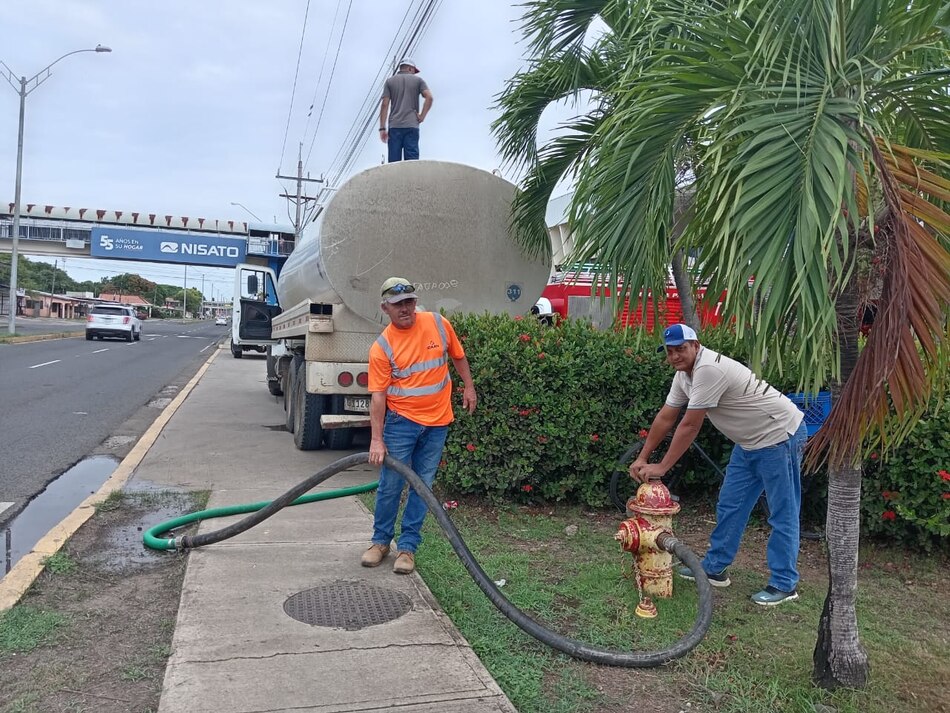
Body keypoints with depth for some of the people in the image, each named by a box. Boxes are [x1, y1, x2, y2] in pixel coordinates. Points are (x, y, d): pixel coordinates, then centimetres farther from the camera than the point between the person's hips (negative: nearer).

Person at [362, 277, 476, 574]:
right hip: (401, 421, -2)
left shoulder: (439, 324, -4)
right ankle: (381, 540, 24)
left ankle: (408, 546, 19)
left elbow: (457, 355, 14)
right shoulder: (381, 347, -11)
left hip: (437, 422, 2)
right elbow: (378, 394, -12)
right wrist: (377, 439, -16)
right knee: (390, 484, 4)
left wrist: (469, 387, 13)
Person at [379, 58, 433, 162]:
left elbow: (385, 104, 2)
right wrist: (422, 116, 2)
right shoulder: (418, 80, 10)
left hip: (394, 126, 1)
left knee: (394, 161, -1)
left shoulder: (390, 81, 11)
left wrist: (382, 128, 0)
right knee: (412, 160, -3)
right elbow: (429, 97, -5)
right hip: (412, 126, -1)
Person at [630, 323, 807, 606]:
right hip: (750, 441, 10)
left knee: (783, 514, 0)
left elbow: (689, 426, -26)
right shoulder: (684, 374, 2)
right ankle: (715, 568, 24)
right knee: (729, 506, 13)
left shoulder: (709, 369, -29)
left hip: (779, 436, -10)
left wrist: (661, 467, -19)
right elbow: (665, 418, 7)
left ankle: (784, 584, 11)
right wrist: (642, 458, 6)